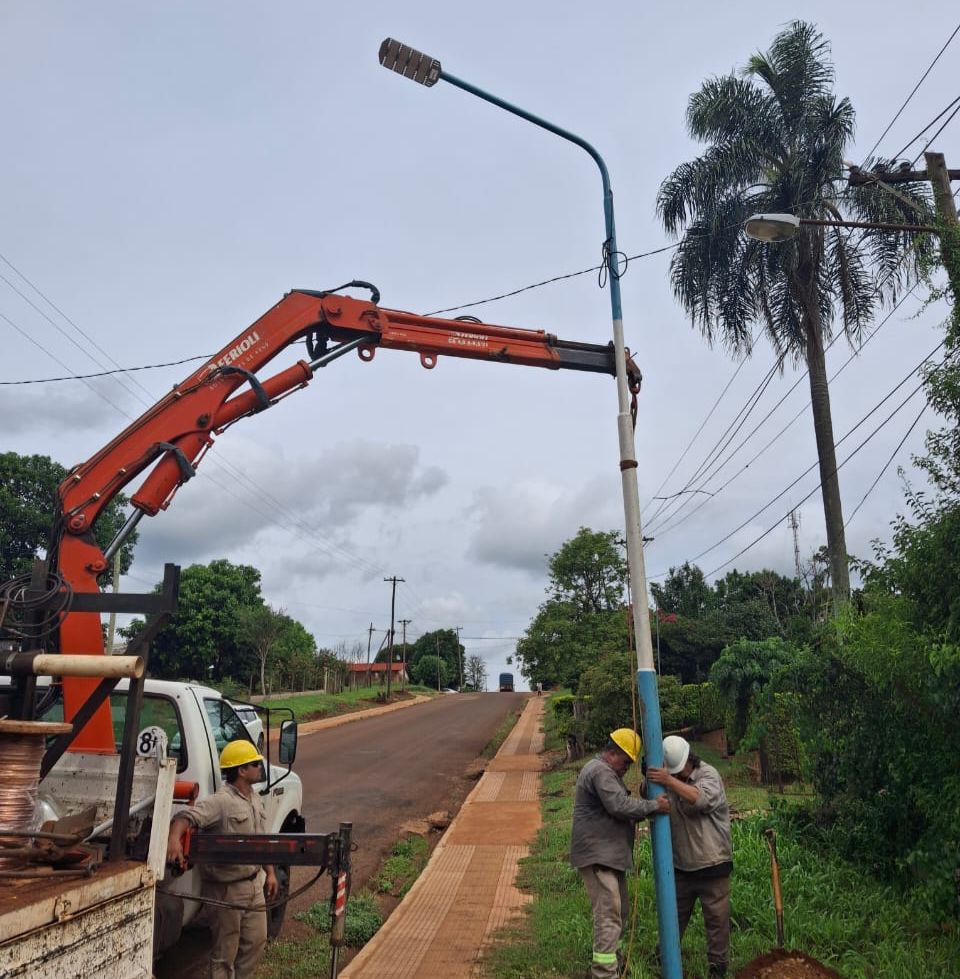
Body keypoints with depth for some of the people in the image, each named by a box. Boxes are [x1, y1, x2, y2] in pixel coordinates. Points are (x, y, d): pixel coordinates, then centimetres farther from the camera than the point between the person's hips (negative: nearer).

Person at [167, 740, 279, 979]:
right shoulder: (221, 802, -23)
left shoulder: (254, 798, 6)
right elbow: (186, 816, -38)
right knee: (225, 951, 8)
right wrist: (174, 838, -58)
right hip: (228, 888, -8)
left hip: (254, 883, 8)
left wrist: (269, 872, 14)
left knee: (256, 941, 20)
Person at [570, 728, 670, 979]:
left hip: (609, 854, 11)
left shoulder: (606, 771, 21)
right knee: (608, 915, -10)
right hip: (598, 856, -11)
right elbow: (619, 806, -24)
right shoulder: (600, 771, -16)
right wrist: (653, 805, -16)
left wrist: (642, 814, 5)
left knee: (619, 911, 19)